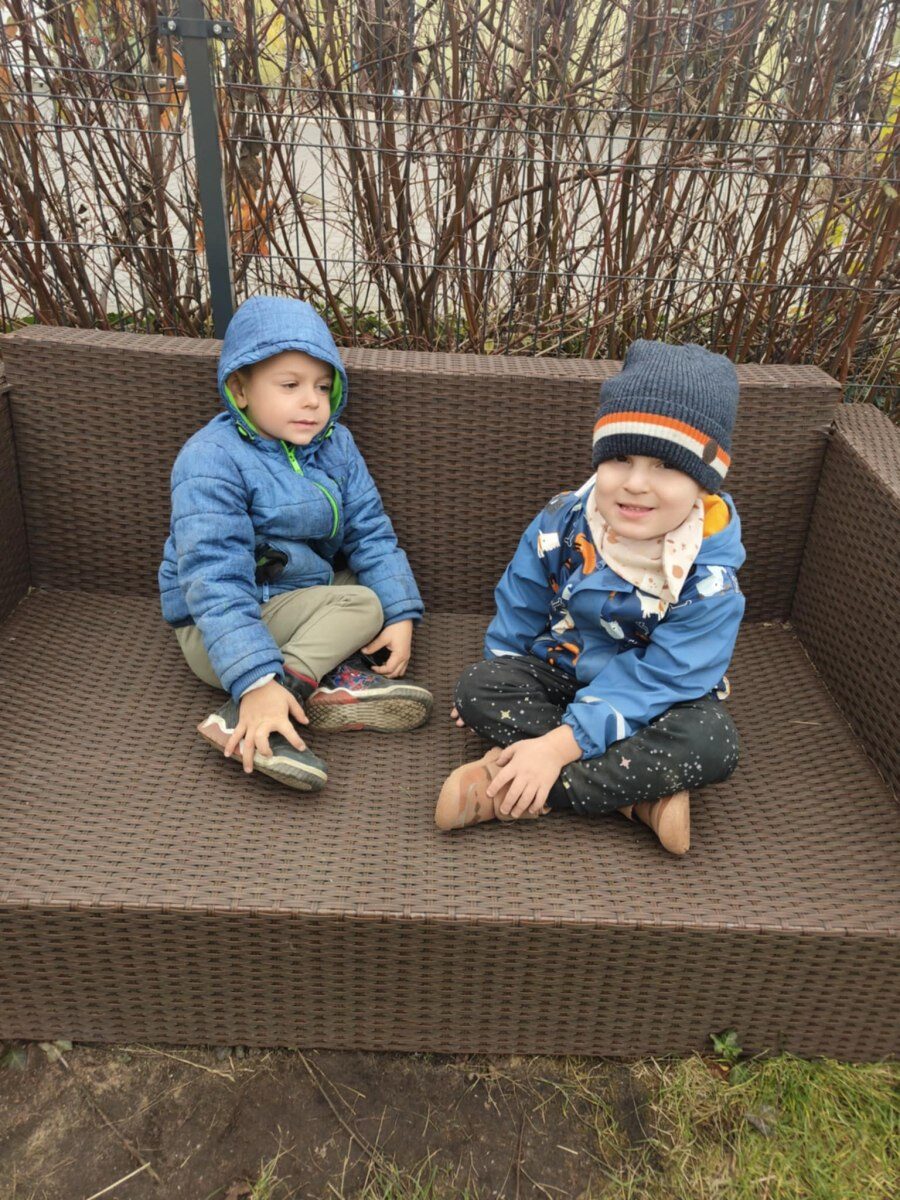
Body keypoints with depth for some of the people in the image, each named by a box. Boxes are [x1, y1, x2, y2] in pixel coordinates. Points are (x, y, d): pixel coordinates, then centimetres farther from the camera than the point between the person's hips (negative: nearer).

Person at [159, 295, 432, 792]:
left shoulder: (334, 445, -2)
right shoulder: (211, 459, -23)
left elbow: (371, 534, -1)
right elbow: (215, 579, -31)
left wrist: (401, 616, -15)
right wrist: (256, 682, -41)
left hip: (305, 594, 8)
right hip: (215, 630, -7)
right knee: (363, 602, -22)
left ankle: (335, 678, -24)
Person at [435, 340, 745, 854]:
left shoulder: (709, 575, -24)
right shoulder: (560, 526, -16)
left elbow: (658, 680, -27)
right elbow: (518, 619, 0)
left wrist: (558, 745, -34)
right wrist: (499, 694, 4)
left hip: (646, 702, -2)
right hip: (559, 671, 2)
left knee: (712, 741, -32)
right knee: (478, 687, -24)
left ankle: (508, 792, -31)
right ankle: (643, 796, -26)